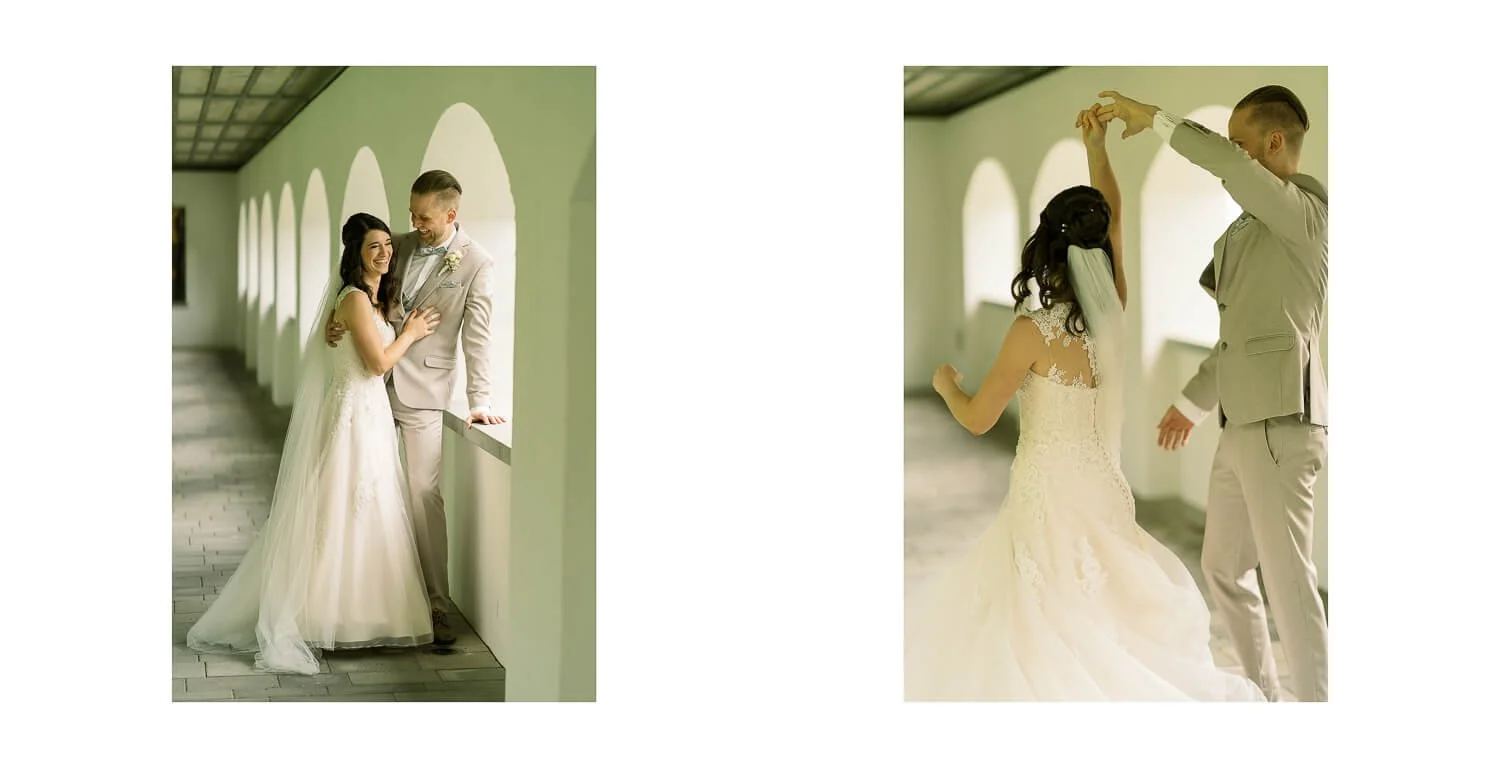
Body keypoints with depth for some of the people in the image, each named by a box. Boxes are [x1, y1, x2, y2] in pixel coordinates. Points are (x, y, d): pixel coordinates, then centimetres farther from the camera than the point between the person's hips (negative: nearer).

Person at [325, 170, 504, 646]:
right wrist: (340, 317, -4)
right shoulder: (400, 245, 6)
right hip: (376, 380, 5)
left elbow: (477, 337, -8)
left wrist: (479, 401, -11)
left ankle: (436, 605, 0)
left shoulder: (476, 263, -8)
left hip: (422, 391, -5)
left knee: (423, 494, -7)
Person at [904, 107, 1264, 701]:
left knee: (1047, 641, 0)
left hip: (1050, 498, -6)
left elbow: (977, 419, -5)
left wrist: (945, 384, 15)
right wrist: (1096, 147, 22)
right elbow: (1115, 219, 15)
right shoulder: (1113, 314, -2)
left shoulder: (1033, 333, -16)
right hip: (1101, 491, 6)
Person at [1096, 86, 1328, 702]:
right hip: (1245, 423, 10)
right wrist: (1193, 401, 30)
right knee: (1222, 567, 19)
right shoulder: (1251, 228, 17)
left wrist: (1153, 118, -18)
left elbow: (1223, 161, -29)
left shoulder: (1306, 207, -10)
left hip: (1279, 421, -10)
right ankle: (1264, 695, 33)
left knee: (1287, 578, -6)